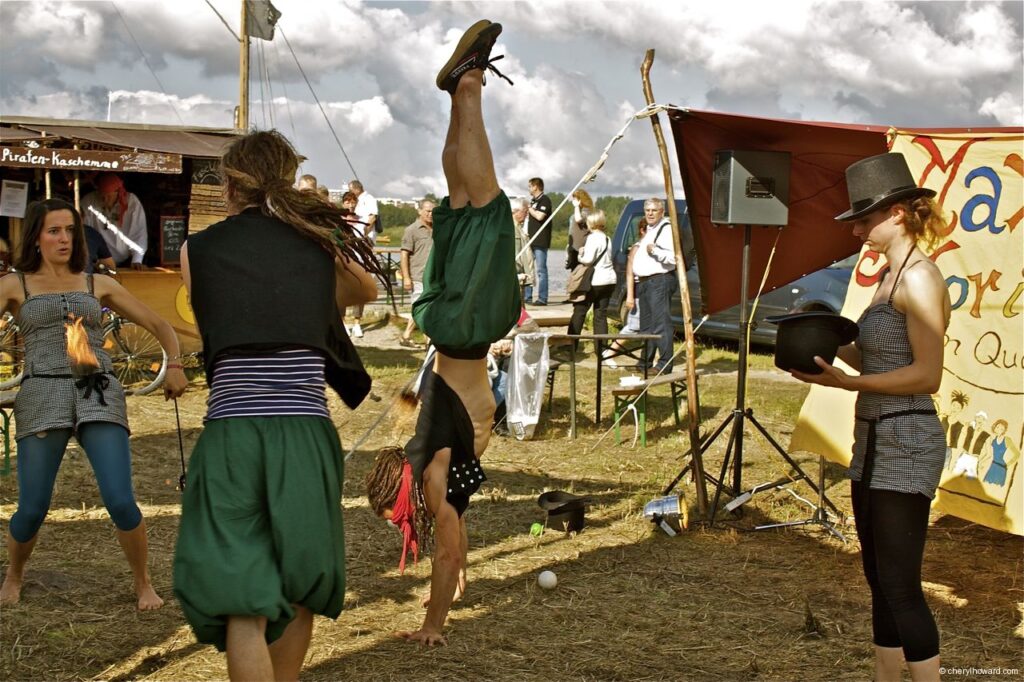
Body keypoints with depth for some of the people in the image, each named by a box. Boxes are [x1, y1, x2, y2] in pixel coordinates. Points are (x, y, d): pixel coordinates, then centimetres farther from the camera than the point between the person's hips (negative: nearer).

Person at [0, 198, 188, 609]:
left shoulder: (99, 285, 16)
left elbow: (160, 326, 18)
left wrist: (174, 365, -1)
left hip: (98, 399, 1)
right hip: (43, 401, -1)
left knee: (120, 502, -14)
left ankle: (143, 583, 9)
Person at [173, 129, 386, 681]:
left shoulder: (197, 249, 6)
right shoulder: (319, 241, 11)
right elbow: (367, 291, 31)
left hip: (231, 433, -2)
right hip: (305, 433, 2)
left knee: (243, 605, -1)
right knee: (298, 591, 19)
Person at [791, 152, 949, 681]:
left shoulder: (919, 279, -15)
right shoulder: (889, 277, 14)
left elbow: (927, 375, -20)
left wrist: (845, 382, -23)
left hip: (905, 444, -10)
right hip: (874, 440, 10)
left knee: (900, 584, -7)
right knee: (880, 580, 16)